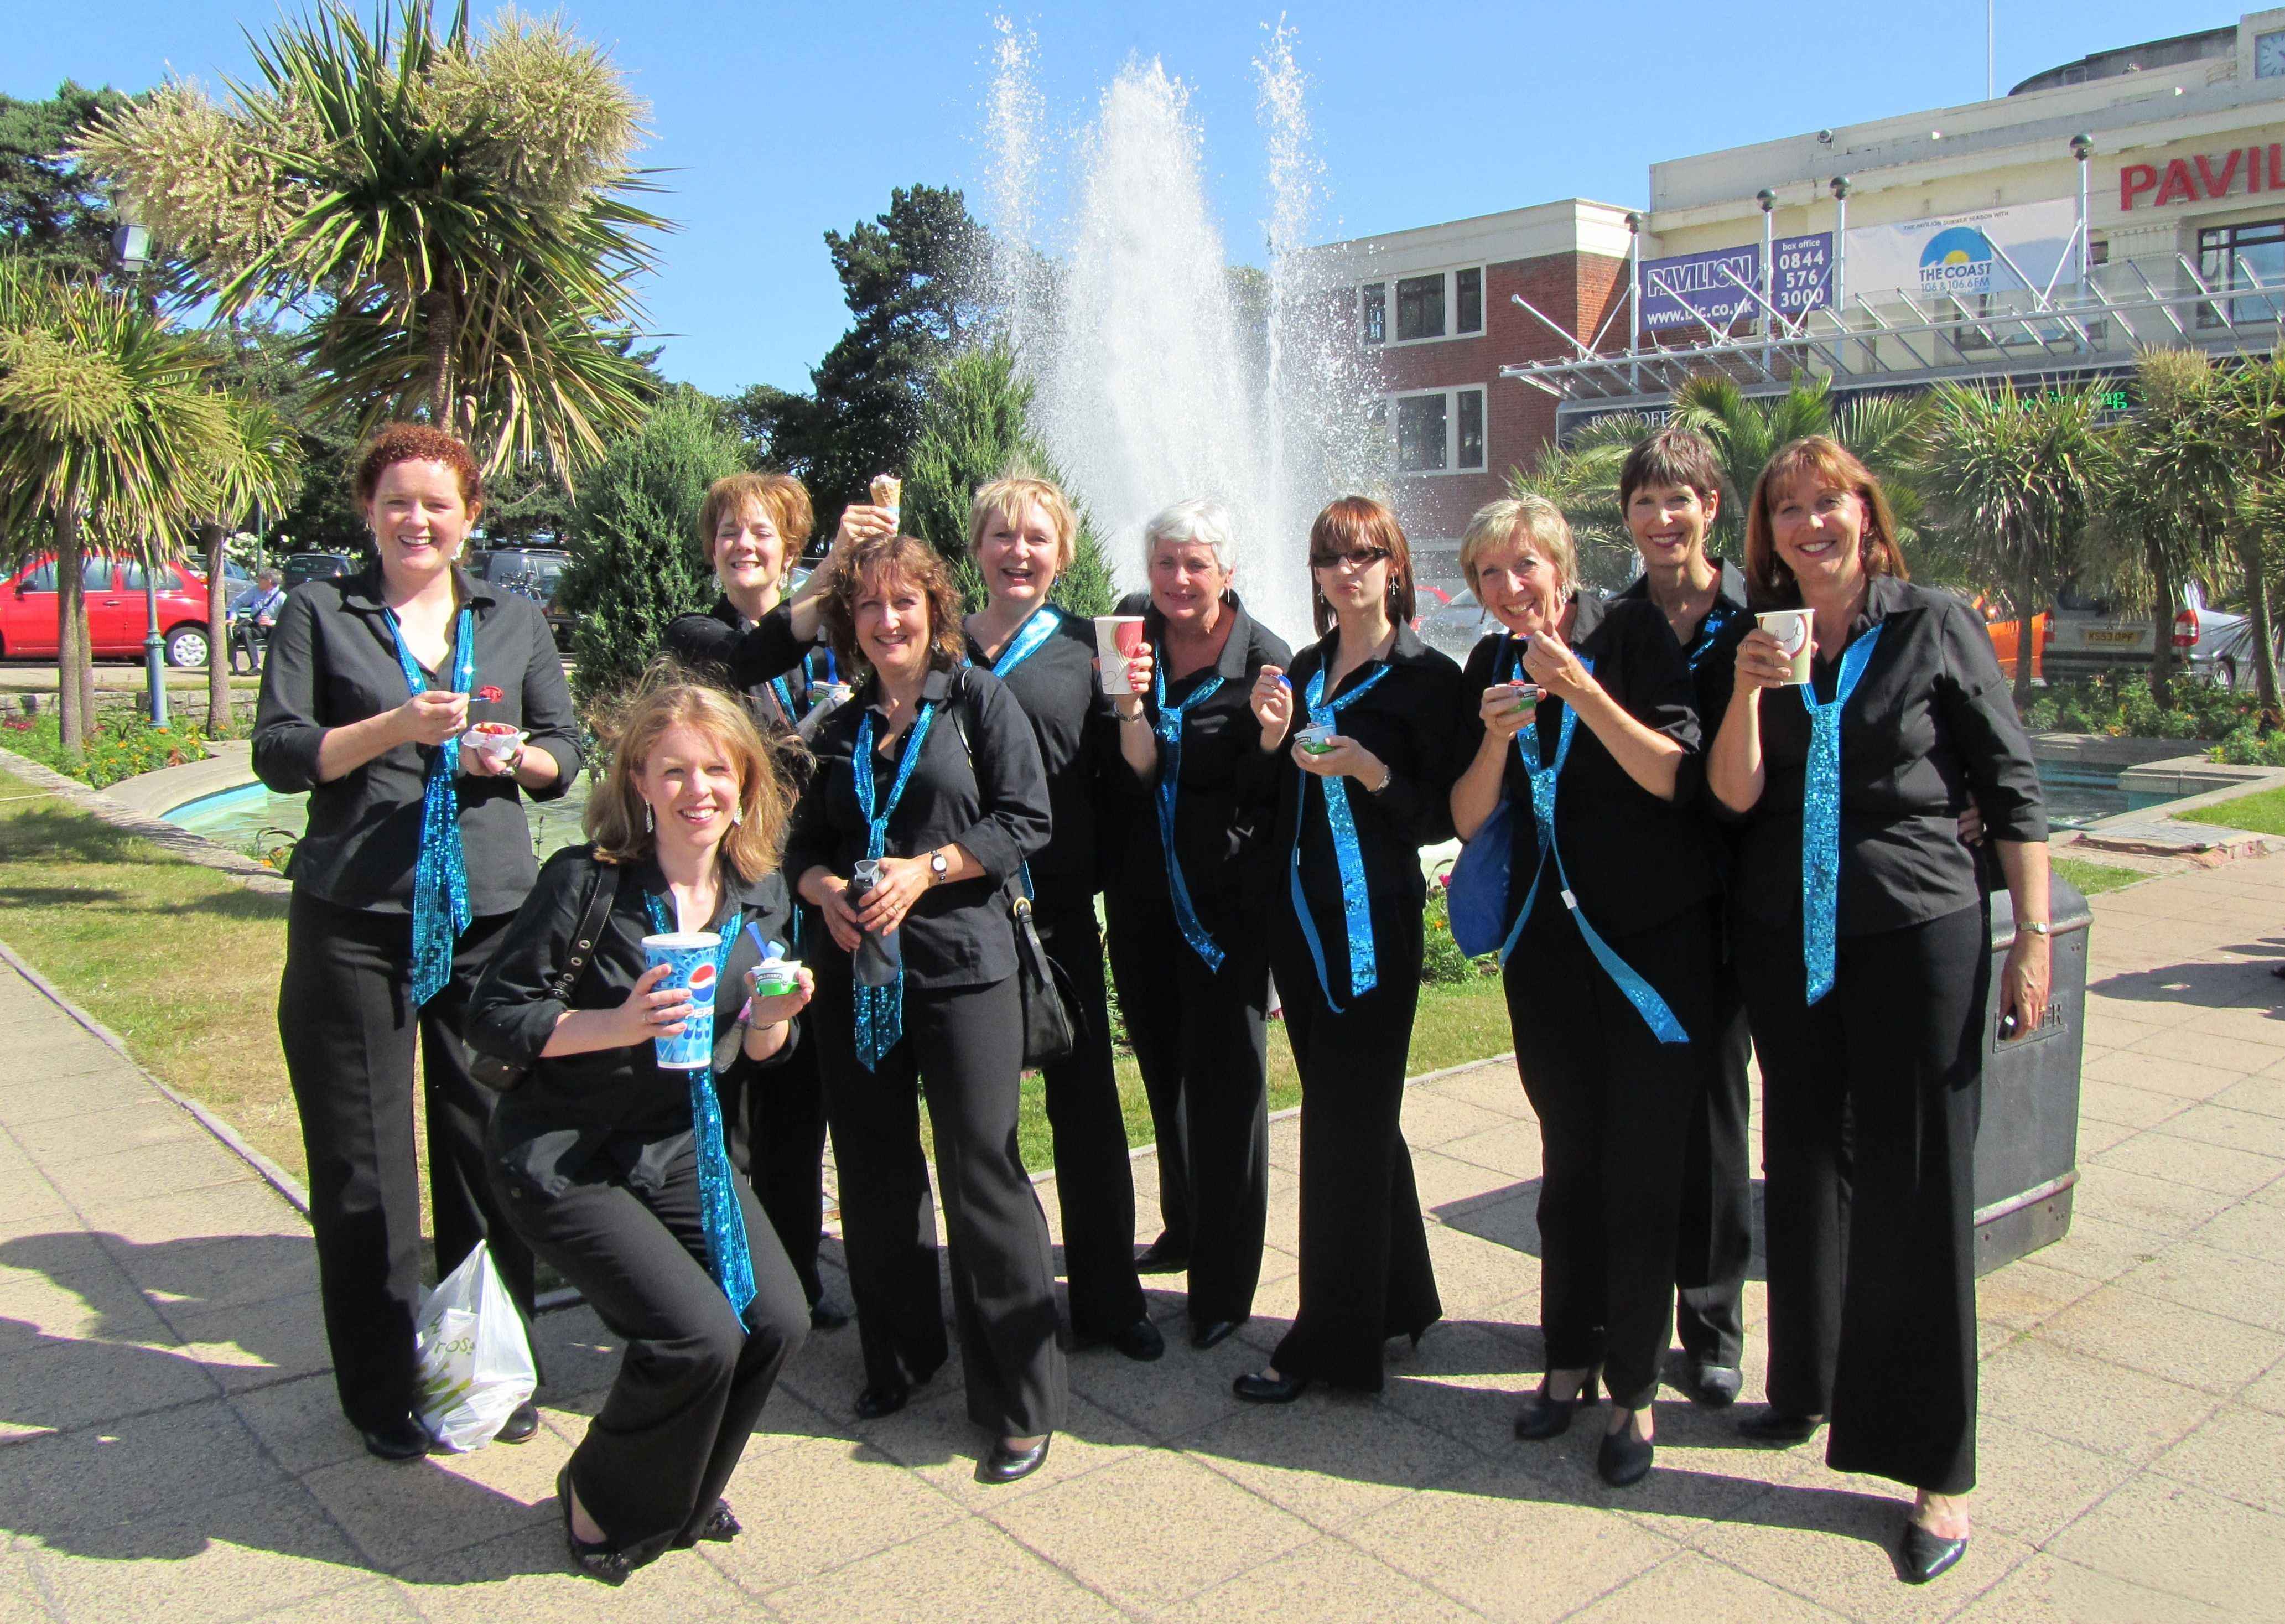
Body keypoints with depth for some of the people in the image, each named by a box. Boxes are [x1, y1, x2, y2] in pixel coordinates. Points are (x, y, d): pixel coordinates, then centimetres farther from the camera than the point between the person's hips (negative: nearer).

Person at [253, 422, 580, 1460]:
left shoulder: (514, 621, 13)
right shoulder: (319, 613, 7)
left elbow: (565, 752, 13)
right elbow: (277, 754, -1)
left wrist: (511, 756, -9)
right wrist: (395, 727, -15)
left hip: (491, 916, 2)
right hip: (355, 920, -1)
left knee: (489, 1149, 5)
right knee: (363, 1164, 4)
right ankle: (381, 1389, 20)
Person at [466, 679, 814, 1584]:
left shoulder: (762, 897, 0)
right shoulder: (587, 879, -17)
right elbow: (492, 1016, -15)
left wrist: (771, 1020, -15)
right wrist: (618, 1025, -29)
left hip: (684, 1151, 6)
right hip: (565, 1160, -5)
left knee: (778, 1319, -9)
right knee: (699, 1333, -19)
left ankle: (679, 1499, 21)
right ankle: (603, 1503, 14)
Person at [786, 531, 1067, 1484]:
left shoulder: (977, 699, 2)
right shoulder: (839, 728, 15)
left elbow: (1026, 819, -5)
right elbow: (803, 843, 16)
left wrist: (926, 869, -14)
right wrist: (824, 889, -5)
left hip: (961, 965, -5)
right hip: (855, 970, 5)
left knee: (982, 1173, -4)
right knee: (874, 1172, 11)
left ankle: (1019, 1403, 7)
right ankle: (898, 1358, 30)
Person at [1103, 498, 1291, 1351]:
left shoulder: (1264, 659, -13)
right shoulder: (1133, 627, -1)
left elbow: (1269, 796, -10)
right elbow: (1139, 768, -10)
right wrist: (1130, 705, -26)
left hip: (1225, 897, -5)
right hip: (1143, 894, 6)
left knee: (1224, 1075, 1)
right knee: (1162, 1062, 20)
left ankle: (1225, 1282, 14)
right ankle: (1186, 1226, 41)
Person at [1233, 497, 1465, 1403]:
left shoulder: (1426, 677, -6)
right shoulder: (1302, 672, 13)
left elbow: (1441, 817, -8)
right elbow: (1279, 802, 14)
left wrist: (1368, 769, -21)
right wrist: (1272, 737, -3)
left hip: (1373, 922, -6)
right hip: (1300, 915, 7)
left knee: (1345, 1123, -2)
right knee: (1359, 1115, 16)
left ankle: (1331, 1342, 9)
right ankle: (1399, 1298, 32)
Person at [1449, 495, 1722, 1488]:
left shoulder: (1632, 633, -7)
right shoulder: (1491, 665, 6)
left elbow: (1676, 777, -15)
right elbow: (1466, 820, 3)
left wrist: (1581, 690, -24)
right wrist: (1497, 736, -15)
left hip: (1654, 941, -4)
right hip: (1547, 947, 4)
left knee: (1640, 1171, 0)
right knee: (1568, 1162, 12)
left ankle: (1634, 1393, 14)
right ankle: (1569, 1361, 28)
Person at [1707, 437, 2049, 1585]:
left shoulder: (1935, 627, -2)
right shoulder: (1757, 642, 6)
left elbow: (2012, 790, 0)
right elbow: (1734, 795, -3)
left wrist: (2033, 937, -4)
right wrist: (1750, 690, -18)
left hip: (1918, 936, -4)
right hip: (1785, 942, 4)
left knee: (1916, 1187, -1)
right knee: (1806, 1166, 14)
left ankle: (1935, 1466, 10)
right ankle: (1809, 1385, 33)